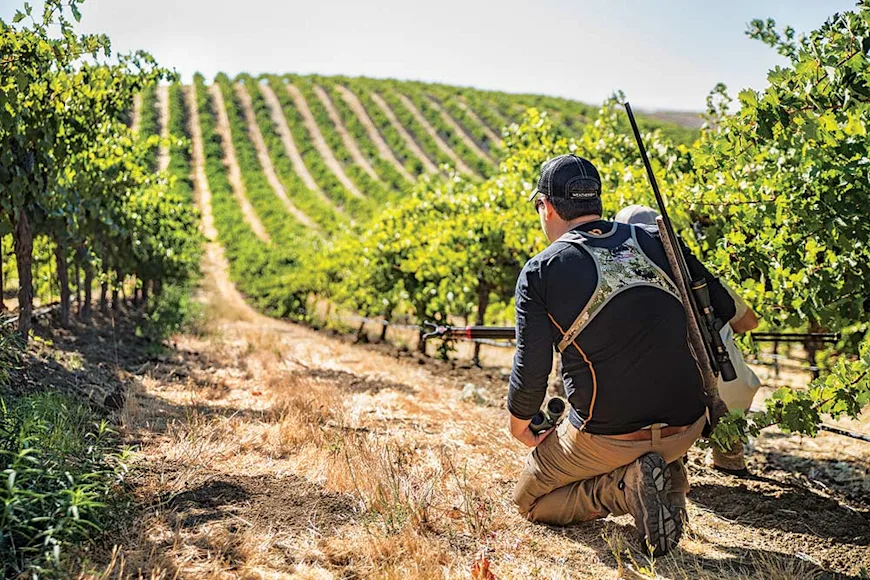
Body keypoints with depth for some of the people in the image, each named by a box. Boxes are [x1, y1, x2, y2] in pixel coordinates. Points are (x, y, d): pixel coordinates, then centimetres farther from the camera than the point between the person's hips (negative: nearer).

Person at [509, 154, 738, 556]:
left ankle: (623, 487, -6)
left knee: (527, 501, 20)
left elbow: (531, 367, -7)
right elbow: (722, 310, 12)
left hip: (606, 437, -4)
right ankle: (667, 479, 8)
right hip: (686, 427, 4)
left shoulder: (541, 272, -7)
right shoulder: (656, 243, 4)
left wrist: (520, 426, 12)